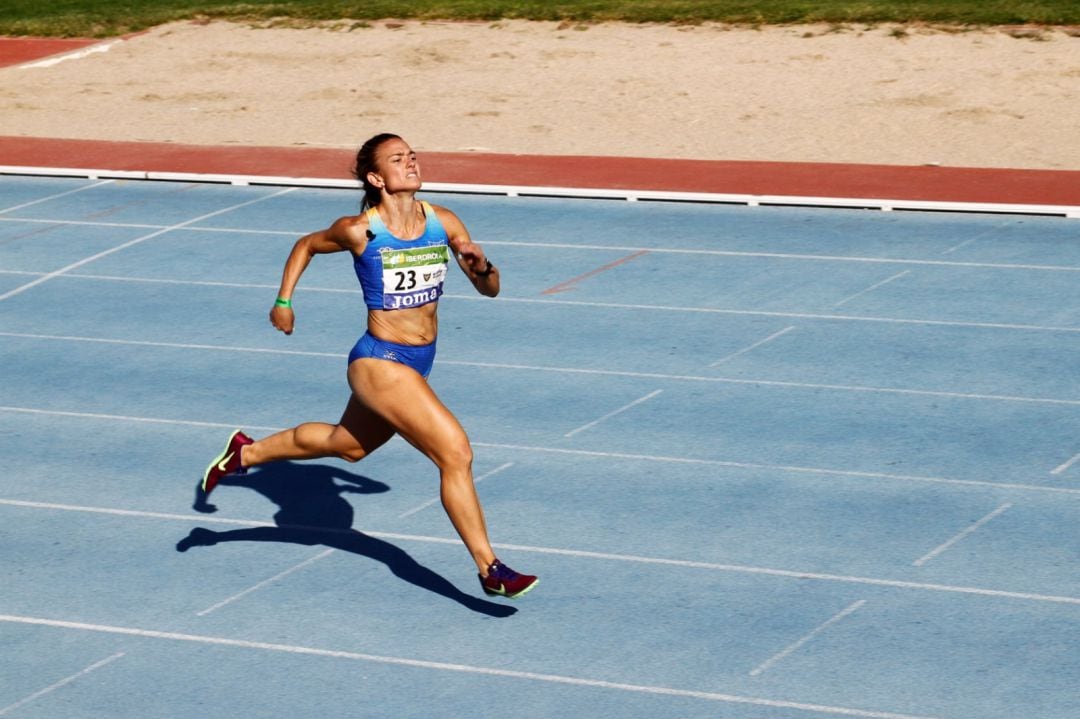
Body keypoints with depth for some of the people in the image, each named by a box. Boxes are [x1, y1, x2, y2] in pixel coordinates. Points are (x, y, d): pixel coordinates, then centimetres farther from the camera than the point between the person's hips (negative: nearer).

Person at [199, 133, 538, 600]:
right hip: (380, 363, -7)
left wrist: (482, 267, -16)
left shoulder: (444, 224, -1)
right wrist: (284, 301, 9)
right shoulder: (360, 232, -12)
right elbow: (306, 245, 8)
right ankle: (490, 570, -10)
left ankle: (245, 454, 48)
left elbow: (490, 289, 4)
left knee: (347, 445, 27)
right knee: (455, 452, -17)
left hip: (418, 364, 7)